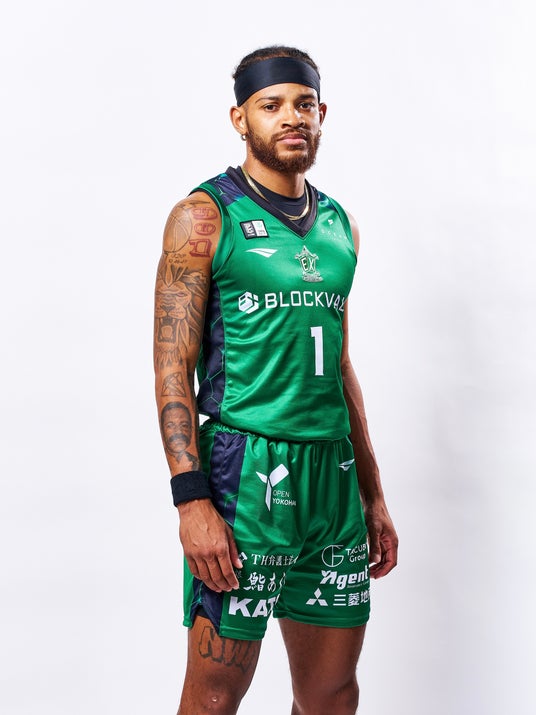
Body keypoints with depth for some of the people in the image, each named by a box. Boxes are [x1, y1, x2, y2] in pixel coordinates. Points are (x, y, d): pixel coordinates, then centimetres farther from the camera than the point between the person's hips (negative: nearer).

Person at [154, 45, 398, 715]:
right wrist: (192, 501, -18)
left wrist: (373, 496, 17)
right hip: (245, 472, -6)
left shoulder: (340, 225, 15)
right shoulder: (204, 217, -3)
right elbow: (173, 367, -9)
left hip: (333, 475, 6)